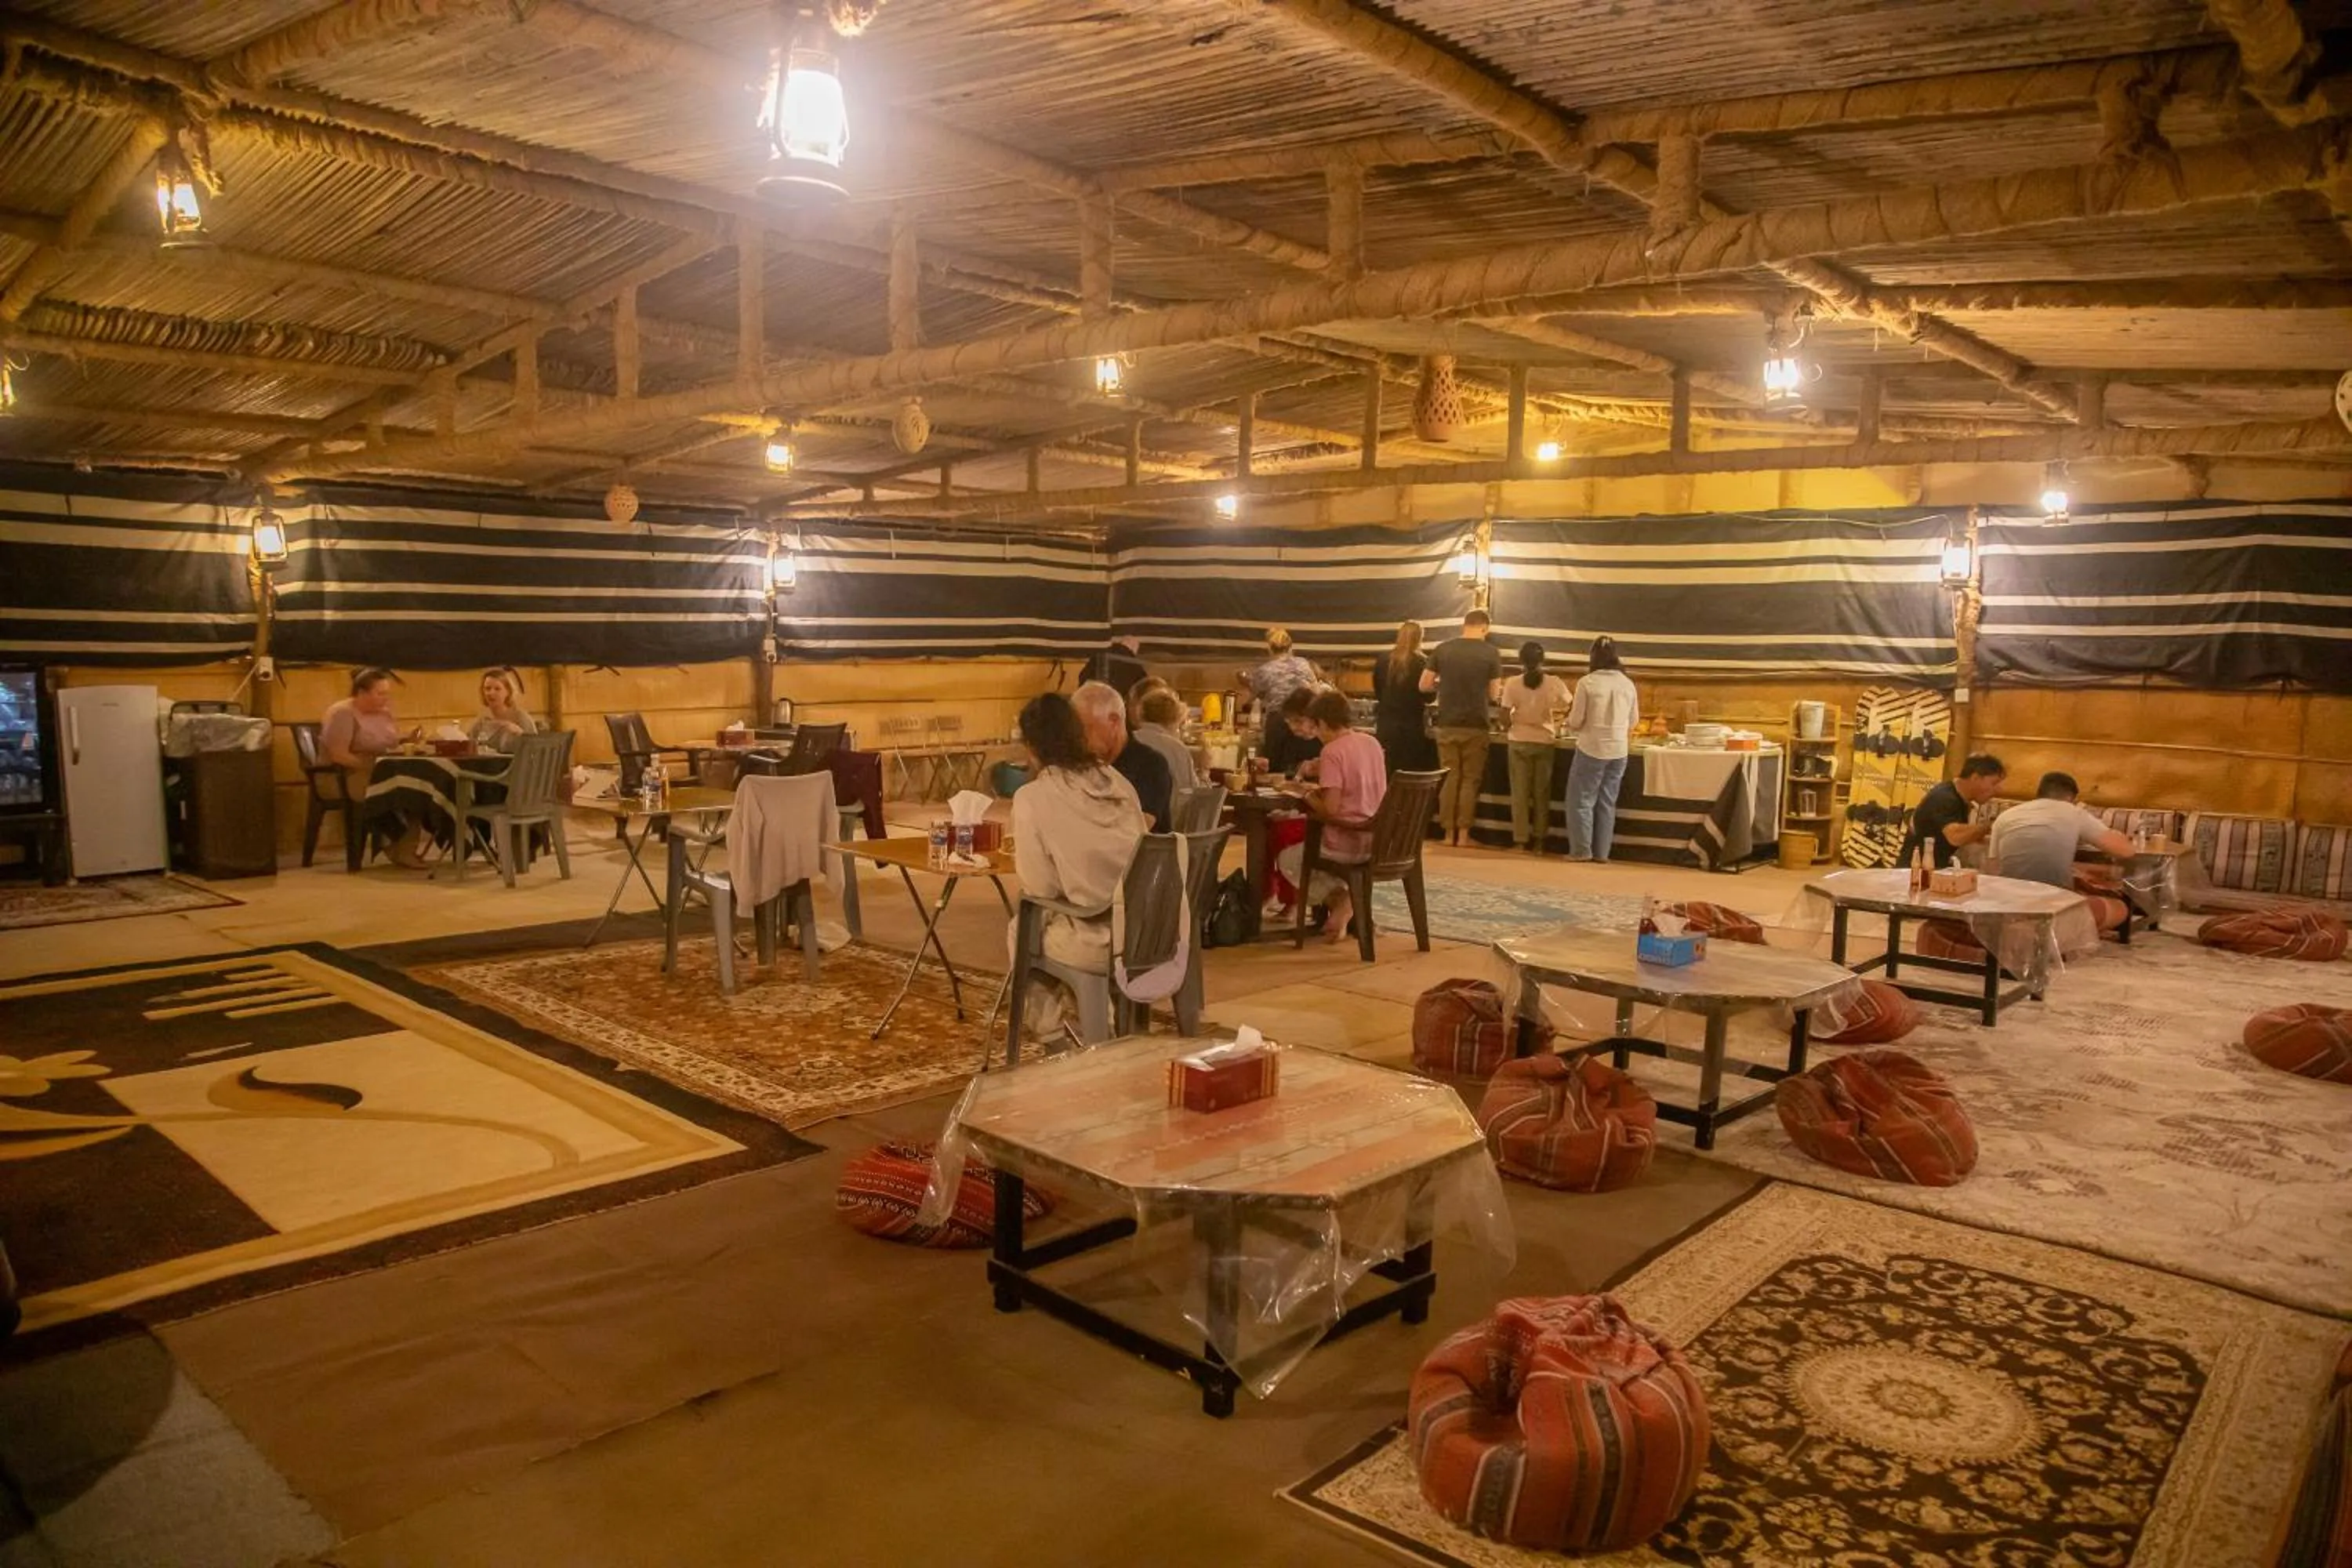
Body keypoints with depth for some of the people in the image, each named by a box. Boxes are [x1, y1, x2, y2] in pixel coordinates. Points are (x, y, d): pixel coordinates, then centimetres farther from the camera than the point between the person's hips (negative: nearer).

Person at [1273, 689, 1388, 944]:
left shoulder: (1332, 751, -17)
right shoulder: (1372, 743, 6)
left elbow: (1330, 810, -21)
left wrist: (1310, 797, -2)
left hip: (1347, 844, -7)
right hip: (1378, 841, 7)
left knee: (1287, 859, 19)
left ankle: (1337, 897, 4)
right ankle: (1349, 898, 13)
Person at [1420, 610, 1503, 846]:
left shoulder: (1443, 649, 0)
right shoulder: (1491, 653, -5)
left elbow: (1424, 685, 3)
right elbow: (1492, 694, 0)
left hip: (1447, 725, 2)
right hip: (1476, 726, -2)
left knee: (1449, 778, 9)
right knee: (1470, 779, 7)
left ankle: (1448, 833, 10)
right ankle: (1463, 833, 6)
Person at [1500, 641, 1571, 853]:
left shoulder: (1513, 684, -10)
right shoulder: (1553, 683, -7)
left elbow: (1505, 713, -10)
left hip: (1519, 741, -1)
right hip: (1545, 742, 1)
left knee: (1520, 793, 7)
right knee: (1541, 793, 10)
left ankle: (1520, 839, 8)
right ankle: (1539, 840, 14)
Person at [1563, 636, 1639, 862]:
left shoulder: (1587, 683, -11)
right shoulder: (1628, 684, 1)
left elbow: (1576, 721, -8)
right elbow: (1634, 720, 10)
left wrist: (1572, 725, 14)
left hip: (1592, 749, -4)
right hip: (1619, 750, 4)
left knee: (1582, 800, 6)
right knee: (1607, 802, 12)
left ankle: (1581, 850, 5)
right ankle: (1602, 852, 14)